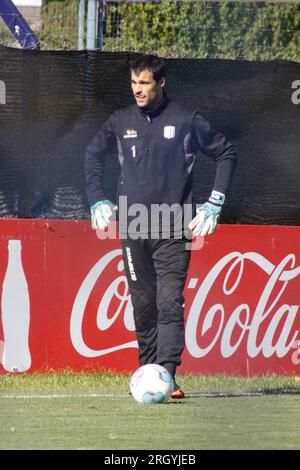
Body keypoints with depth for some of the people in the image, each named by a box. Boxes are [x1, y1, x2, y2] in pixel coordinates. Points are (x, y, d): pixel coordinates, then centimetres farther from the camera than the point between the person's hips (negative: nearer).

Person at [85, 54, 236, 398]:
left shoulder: (186, 121, 0)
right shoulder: (120, 122, 7)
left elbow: (226, 153, 9)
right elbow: (93, 155, 24)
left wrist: (214, 203, 4)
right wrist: (97, 200, 14)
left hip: (174, 230, -3)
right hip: (133, 228, 3)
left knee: (170, 302, -13)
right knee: (143, 304, 6)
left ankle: (167, 375, -20)